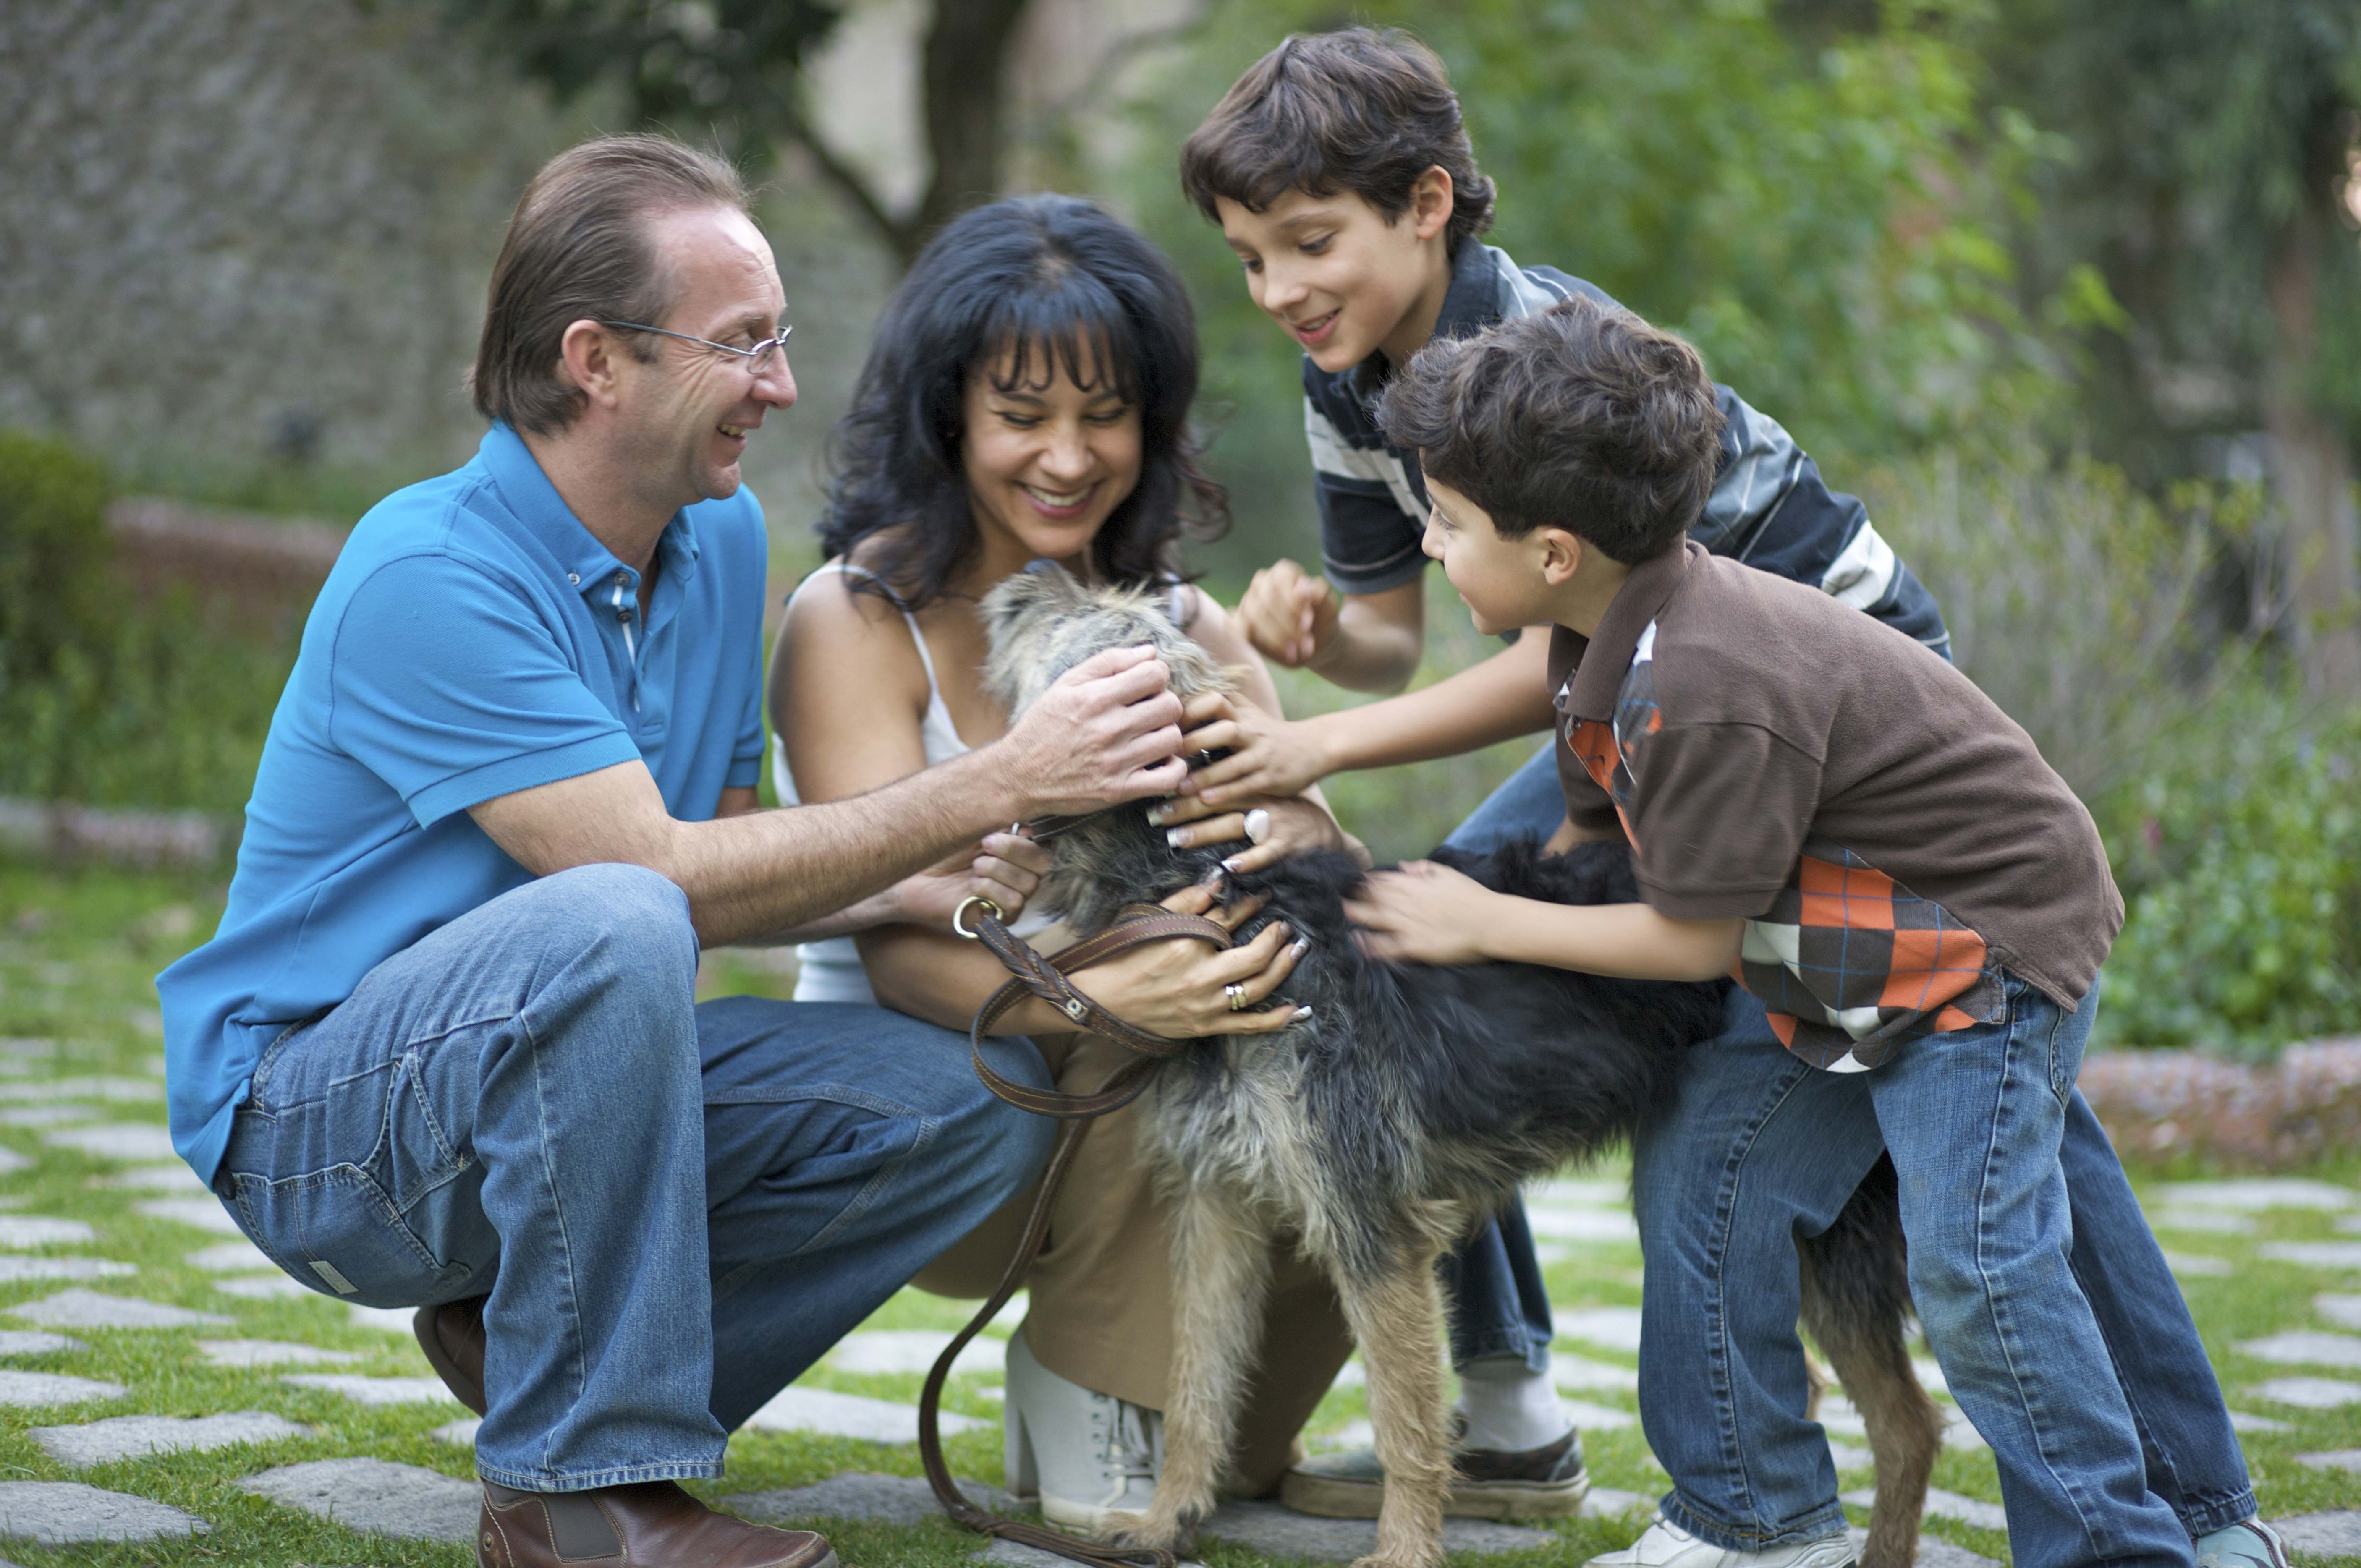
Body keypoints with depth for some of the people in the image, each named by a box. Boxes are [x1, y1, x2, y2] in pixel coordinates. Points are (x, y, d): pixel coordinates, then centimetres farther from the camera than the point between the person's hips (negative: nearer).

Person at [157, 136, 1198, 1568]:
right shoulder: (430, 576, -22)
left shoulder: (724, 539, 4)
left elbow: (728, 869, 7)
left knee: (984, 1100, -11)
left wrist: (947, 897, -12)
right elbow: (664, 877, -27)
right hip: (317, 1109, -7)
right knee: (607, 931, -38)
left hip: (566, 1087, 8)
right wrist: (1003, 784, -28)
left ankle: (530, 1340, 1)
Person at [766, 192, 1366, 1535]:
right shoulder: (858, 621, -11)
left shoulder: (1176, 620, 5)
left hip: (1142, 1119, 5)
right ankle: (1083, 1419, -8)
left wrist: (1301, 831, -35)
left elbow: (1307, 812, -9)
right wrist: (1100, 997, -43)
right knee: (1199, 1043, -32)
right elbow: (899, 945, -23)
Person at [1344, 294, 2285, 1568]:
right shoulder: (1616, 634, -4)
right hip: (1828, 955, 10)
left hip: (1989, 945, -10)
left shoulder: (1711, 695, -34)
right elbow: (1598, 835, 7)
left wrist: (1484, 924, -13)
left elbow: (1695, 940, -22)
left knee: (1974, 1269, -13)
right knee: (1698, 1181, 6)